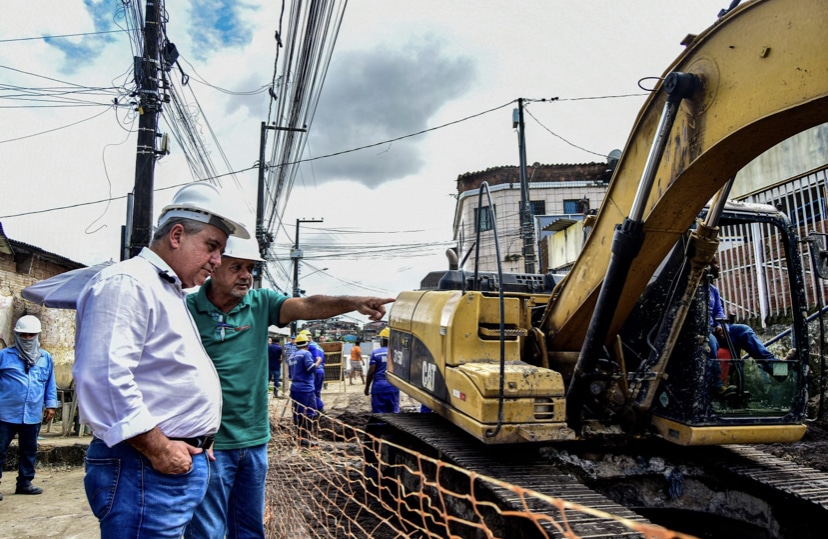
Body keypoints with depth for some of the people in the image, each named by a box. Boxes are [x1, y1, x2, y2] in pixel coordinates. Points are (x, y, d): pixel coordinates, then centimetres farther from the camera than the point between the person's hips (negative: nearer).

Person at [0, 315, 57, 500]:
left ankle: (24, 483, 24)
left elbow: (50, 384, 13)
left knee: (29, 451, 12)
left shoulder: (46, 358, 9)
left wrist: (51, 404, 8)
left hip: (33, 415, 3)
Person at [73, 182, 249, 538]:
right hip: (145, 468, -10)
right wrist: (157, 449, -19)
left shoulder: (171, 294, 20)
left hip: (180, 460, 10)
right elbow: (104, 376, -25)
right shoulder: (127, 283, -13)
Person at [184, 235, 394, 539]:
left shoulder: (261, 303, 2)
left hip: (254, 440, 5)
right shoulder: (188, 310, -9)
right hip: (210, 443, -5)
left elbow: (307, 307, -12)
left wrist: (353, 303, -30)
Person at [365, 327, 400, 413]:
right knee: (394, 411, 11)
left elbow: (371, 372, -5)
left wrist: (367, 387, 4)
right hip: (393, 386, 2)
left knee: (378, 412, 3)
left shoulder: (375, 353, -4)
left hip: (379, 386, -2)